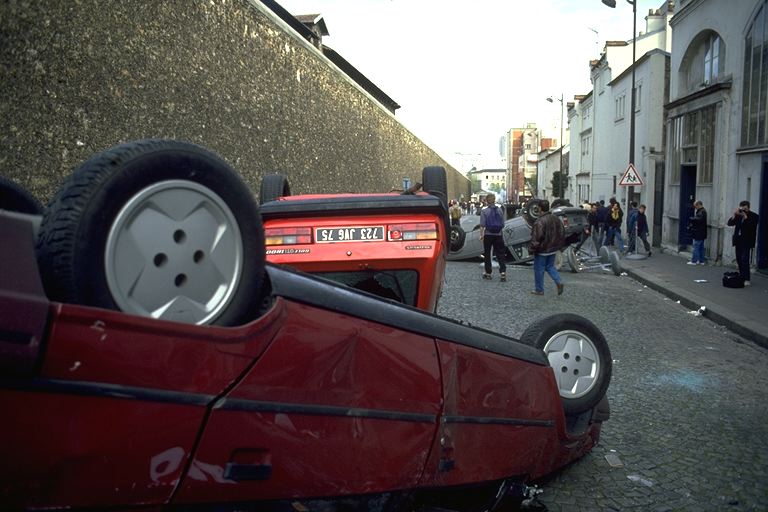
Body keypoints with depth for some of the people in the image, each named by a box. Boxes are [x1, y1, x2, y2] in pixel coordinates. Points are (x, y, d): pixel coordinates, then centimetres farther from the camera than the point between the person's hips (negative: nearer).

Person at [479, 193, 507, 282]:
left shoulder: (484, 211, -7)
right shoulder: (499, 210, 1)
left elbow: (482, 225, -11)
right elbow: (503, 224, 5)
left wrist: (481, 234, -5)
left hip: (488, 235, -2)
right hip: (498, 235, 2)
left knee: (487, 254, 10)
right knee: (500, 254, 4)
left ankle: (488, 273, 16)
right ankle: (503, 272, -9)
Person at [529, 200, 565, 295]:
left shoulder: (539, 222, -22)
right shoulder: (556, 219, 4)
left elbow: (536, 238, -23)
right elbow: (562, 233, 12)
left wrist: (532, 249, -12)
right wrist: (559, 246, 20)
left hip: (542, 250, -8)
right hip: (553, 249, 8)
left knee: (539, 269, 5)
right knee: (550, 266, 21)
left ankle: (539, 290, 14)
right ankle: (559, 281, 0)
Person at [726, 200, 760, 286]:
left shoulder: (754, 216, -7)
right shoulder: (738, 215, 5)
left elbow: (752, 227, -21)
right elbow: (729, 223, 0)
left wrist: (745, 217, -26)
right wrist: (734, 215, -15)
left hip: (747, 241, -5)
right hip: (738, 240, 5)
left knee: (744, 259, -13)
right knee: (739, 259, 10)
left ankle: (746, 279, -11)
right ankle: (742, 276, 21)